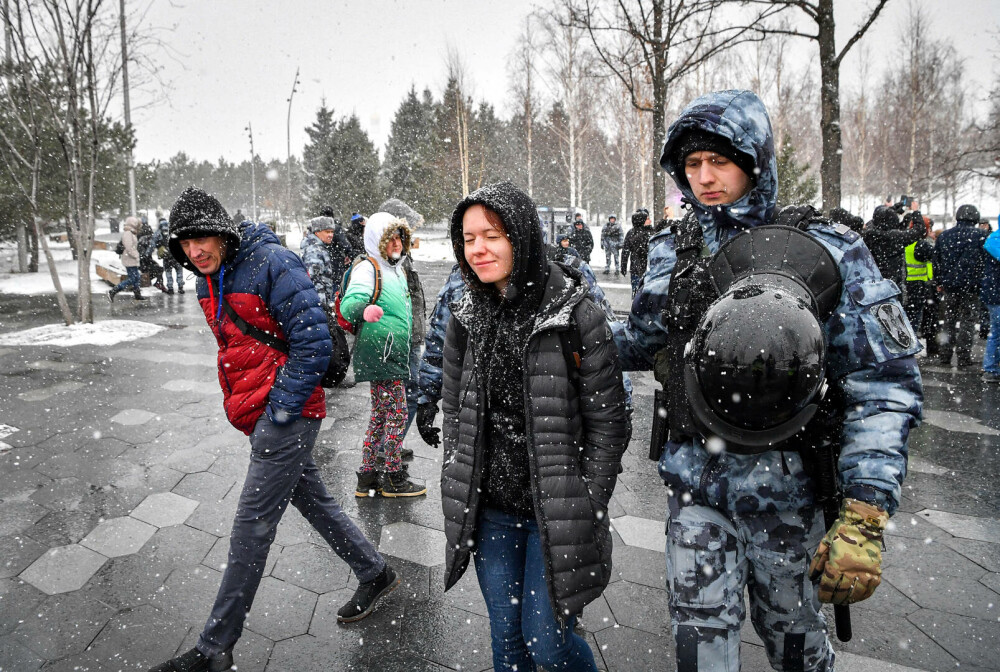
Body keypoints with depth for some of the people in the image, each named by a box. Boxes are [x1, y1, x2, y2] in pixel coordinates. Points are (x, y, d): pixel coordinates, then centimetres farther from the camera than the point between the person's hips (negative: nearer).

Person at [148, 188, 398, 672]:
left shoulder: (272, 263, -16)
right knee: (312, 499, 18)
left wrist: (280, 406, -18)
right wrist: (239, 402, 16)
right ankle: (375, 573, 36)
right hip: (254, 412, 9)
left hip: (285, 413, -9)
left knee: (252, 524, -2)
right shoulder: (209, 279, 12)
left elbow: (313, 340, -20)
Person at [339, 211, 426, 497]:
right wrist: (363, 309, -49)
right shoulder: (367, 269, -12)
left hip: (394, 356, 10)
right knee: (397, 413, -5)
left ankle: (367, 477, 25)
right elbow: (348, 304, -27)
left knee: (380, 414, 14)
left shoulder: (397, 269, 16)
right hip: (379, 354, -10)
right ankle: (394, 478, 9)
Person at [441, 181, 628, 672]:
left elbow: (607, 422, -9)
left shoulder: (576, 316, -13)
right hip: (489, 511, 4)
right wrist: (459, 498, 7)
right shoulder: (466, 319, 1)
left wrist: (587, 510, -10)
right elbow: (453, 414, 9)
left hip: (555, 513, -4)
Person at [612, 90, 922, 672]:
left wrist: (866, 518, -19)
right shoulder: (674, 253, 1)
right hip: (695, 484, 2)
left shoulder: (828, 252, -10)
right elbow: (641, 342, 16)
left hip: (785, 488, -1)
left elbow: (885, 385, -12)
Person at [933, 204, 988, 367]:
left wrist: (940, 282, 18)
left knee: (949, 320, 12)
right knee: (968, 320, 2)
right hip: (971, 286, -4)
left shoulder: (943, 235, 7)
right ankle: (963, 357, 2)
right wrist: (983, 281, 3)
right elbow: (987, 260, -6)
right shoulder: (980, 235, -6)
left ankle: (944, 355, 13)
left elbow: (936, 261, 11)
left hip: (949, 286, 4)